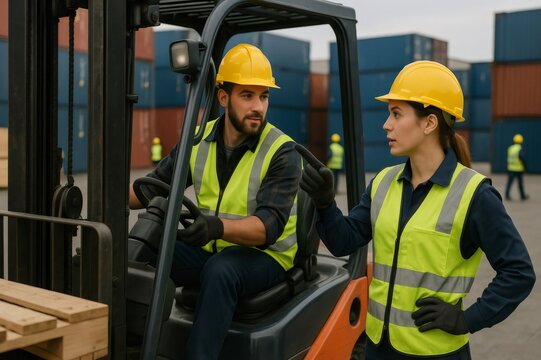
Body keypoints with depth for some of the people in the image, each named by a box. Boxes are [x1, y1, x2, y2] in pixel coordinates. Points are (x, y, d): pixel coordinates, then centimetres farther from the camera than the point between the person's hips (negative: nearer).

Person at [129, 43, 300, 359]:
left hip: (265, 255, -4)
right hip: (210, 249, 5)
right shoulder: (199, 140, 2)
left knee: (220, 269, -36)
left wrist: (219, 226, -44)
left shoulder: (282, 152, -14)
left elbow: (268, 226, -24)